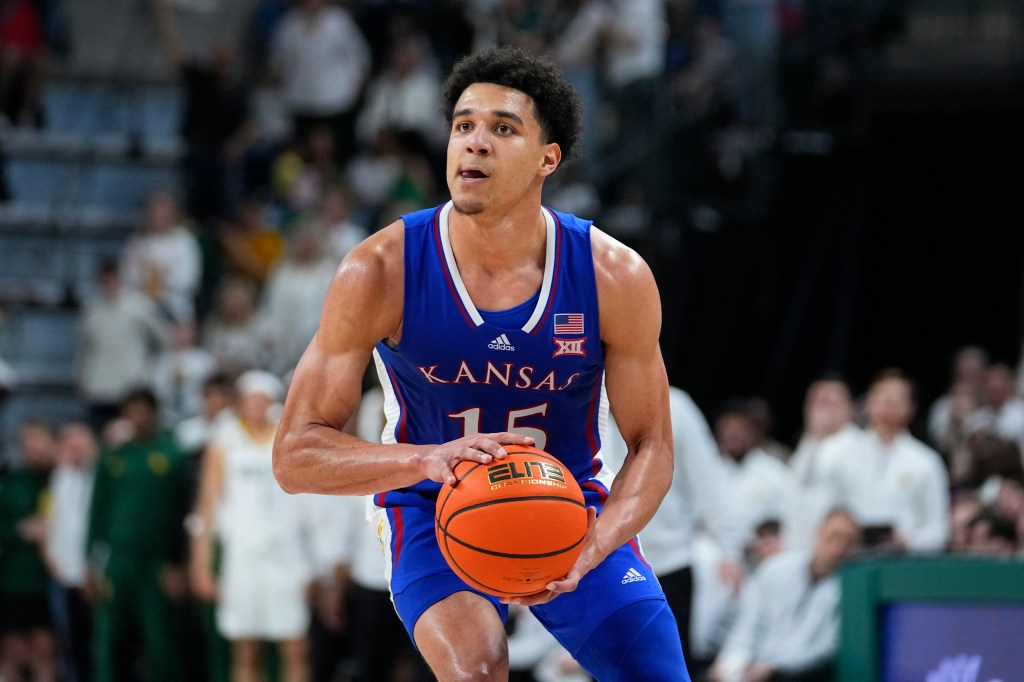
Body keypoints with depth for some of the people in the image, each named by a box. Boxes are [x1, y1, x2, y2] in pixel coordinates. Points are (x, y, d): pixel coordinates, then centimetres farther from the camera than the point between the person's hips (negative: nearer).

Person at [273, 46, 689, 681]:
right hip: (434, 511, -2)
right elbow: (296, 455, -20)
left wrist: (590, 549, -28)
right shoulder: (380, 271, -21)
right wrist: (428, 459, -38)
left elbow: (651, 448, -8)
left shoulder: (616, 277, -18)